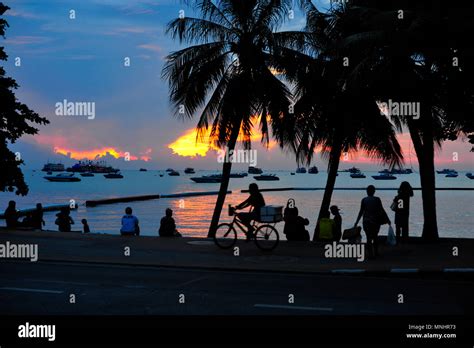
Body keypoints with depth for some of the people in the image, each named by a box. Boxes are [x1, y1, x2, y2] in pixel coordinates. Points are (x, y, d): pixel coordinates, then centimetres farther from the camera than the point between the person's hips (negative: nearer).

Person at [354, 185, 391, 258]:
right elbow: (382, 210, -2)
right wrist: (387, 219, 6)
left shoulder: (364, 200, -2)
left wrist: (356, 222, 4)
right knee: (375, 237, 17)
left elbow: (361, 212, -2)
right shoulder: (377, 199, -4)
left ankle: (370, 254, 0)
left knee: (369, 238, 4)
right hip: (375, 221, 0)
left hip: (366, 221, 0)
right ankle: (376, 253, 21)